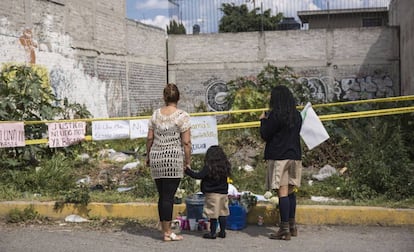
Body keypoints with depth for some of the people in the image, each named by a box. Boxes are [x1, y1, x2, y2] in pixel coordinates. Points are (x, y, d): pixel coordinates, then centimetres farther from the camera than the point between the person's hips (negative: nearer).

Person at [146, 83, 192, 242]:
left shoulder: (156, 114, 8)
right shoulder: (182, 116, -5)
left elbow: (149, 138, 9)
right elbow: (186, 142, -8)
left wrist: (148, 156, 20)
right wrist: (188, 161, -1)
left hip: (156, 158, 4)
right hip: (173, 158, -4)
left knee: (162, 196, 12)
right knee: (169, 196, -2)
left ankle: (165, 229, 20)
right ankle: (167, 233, 3)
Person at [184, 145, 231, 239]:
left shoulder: (208, 168, -14)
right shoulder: (225, 166, 1)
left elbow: (198, 176, -16)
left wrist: (187, 170, -7)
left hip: (212, 194, -5)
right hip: (223, 193, 5)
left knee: (213, 214, 1)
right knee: (223, 213, 11)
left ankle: (213, 233, 6)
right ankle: (222, 232, 17)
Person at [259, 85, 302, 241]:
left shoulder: (275, 115, -12)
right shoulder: (297, 115, 10)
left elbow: (265, 135, -8)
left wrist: (263, 120, 9)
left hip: (279, 157, -7)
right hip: (294, 156, 7)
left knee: (282, 192, -6)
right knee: (290, 192, 15)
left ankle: (285, 230, -5)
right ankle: (292, 226, 22)